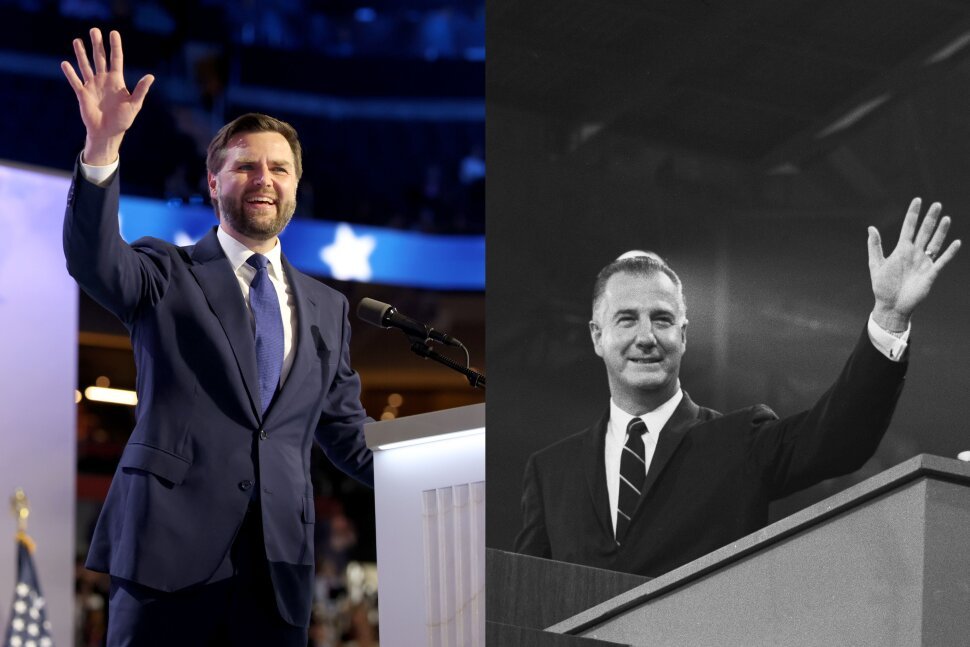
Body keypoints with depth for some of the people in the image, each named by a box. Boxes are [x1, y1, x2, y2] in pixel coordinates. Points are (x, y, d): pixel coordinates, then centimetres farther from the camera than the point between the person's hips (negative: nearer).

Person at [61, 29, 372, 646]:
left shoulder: (326, 307, 19)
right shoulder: (166, 276, 8)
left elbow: (345, 429, 22)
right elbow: (94, 260, -13)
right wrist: (103, 146, -27)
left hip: (282, 559, 3)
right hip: (172, 548, -3)